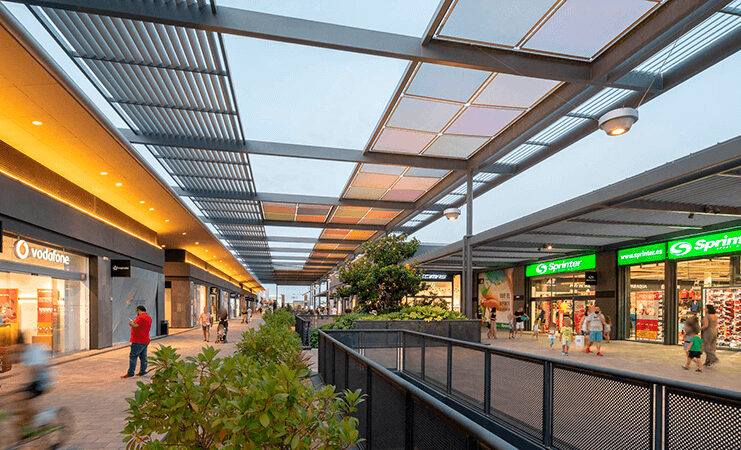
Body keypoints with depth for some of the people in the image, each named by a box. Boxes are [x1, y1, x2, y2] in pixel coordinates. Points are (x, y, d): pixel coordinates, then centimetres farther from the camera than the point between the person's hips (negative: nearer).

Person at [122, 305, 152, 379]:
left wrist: (131, 323, -4)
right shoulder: (149, 317, 14)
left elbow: (135, 326, -23)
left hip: (138, 341, -9)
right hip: (145, 341, 9)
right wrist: (134, 322, 21)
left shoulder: (141, 317, -15)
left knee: (133, 356, -4)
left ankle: (130, 373, -2)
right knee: (143, 357, 11)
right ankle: (142, 372, 13)